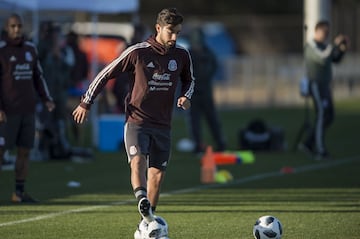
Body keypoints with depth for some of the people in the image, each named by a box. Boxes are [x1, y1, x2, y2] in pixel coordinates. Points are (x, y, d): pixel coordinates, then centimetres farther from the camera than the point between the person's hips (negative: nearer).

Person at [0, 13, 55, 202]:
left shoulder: (30, 49, 9)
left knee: (24, 151, 4)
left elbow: (37, 77, 16)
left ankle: (19, 193, 10)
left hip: (27, 109, 6)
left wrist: (47, 100, 4)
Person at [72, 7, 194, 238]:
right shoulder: (137, 52, -10)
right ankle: (142, 200, -51)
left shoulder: (182, 55, 2)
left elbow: (189, 80, 22)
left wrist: (186, 97, 0)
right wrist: (86, 103, -1)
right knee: (137, 161, -28)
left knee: (157, 173, 5)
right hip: (136, 121, -4)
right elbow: (106, 74, -2)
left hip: (163, 125, 4)